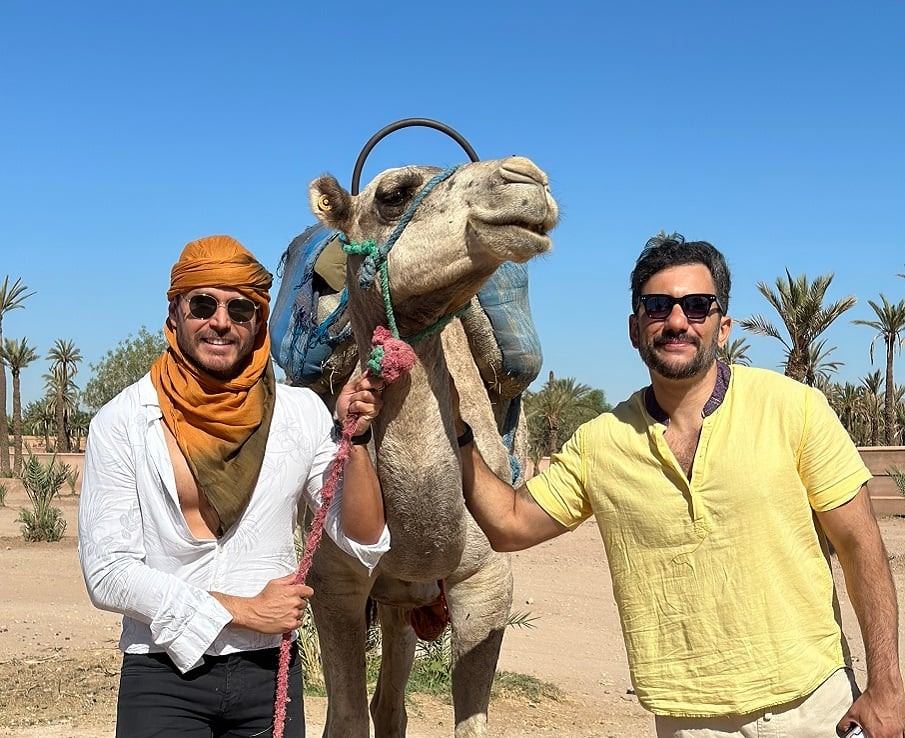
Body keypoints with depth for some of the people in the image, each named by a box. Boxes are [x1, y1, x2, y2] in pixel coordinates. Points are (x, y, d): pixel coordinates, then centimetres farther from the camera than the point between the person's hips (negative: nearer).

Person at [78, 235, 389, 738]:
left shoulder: (302, 413, -2)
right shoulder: (122, 422, -7)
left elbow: (366, 545, -1)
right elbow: (106, 573, -10)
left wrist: (354, 439, -15)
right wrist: (245, 610, -12)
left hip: (271, 674, 3)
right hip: (163, 678, -2)